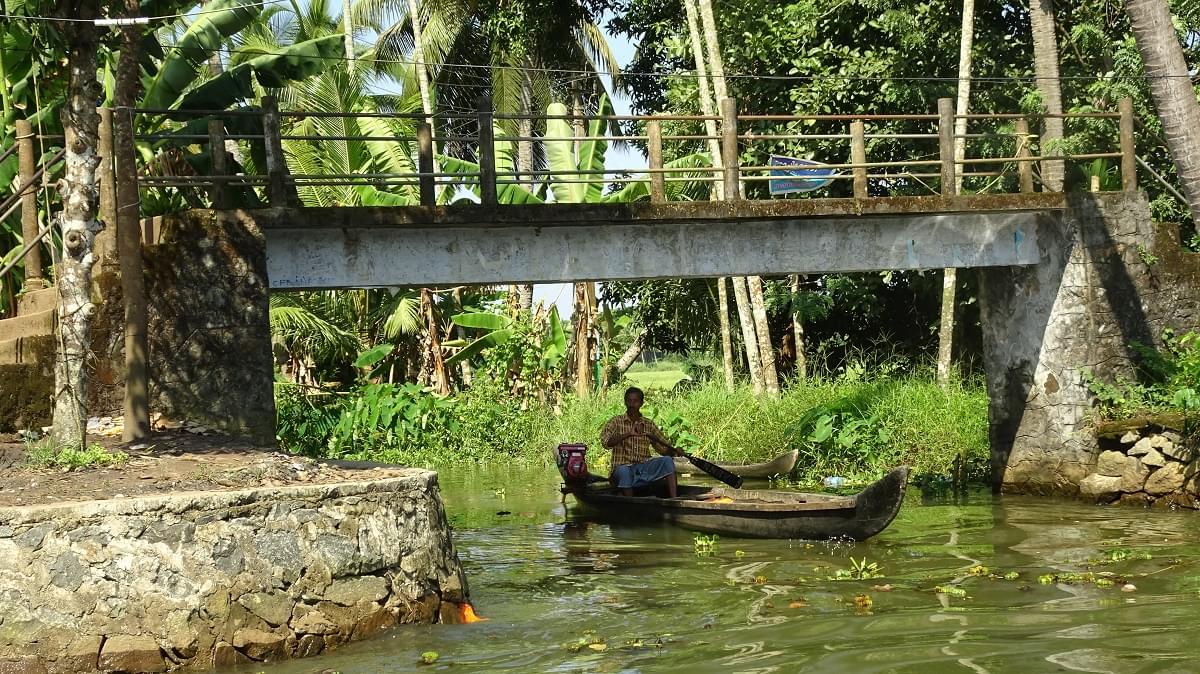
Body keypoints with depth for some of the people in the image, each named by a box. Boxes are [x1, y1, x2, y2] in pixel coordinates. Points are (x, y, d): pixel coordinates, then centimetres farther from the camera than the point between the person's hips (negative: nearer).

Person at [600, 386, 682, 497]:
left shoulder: (649, 425, 14)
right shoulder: (616, 422, 5)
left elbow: (664, 448, 13)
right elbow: (605, 441, -13)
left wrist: (675, 451, -10)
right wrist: (629, 434, -22)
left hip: (644, 469, 4)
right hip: (623, 467, -4)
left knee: (666, 460, -21)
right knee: (624, 471, -38)